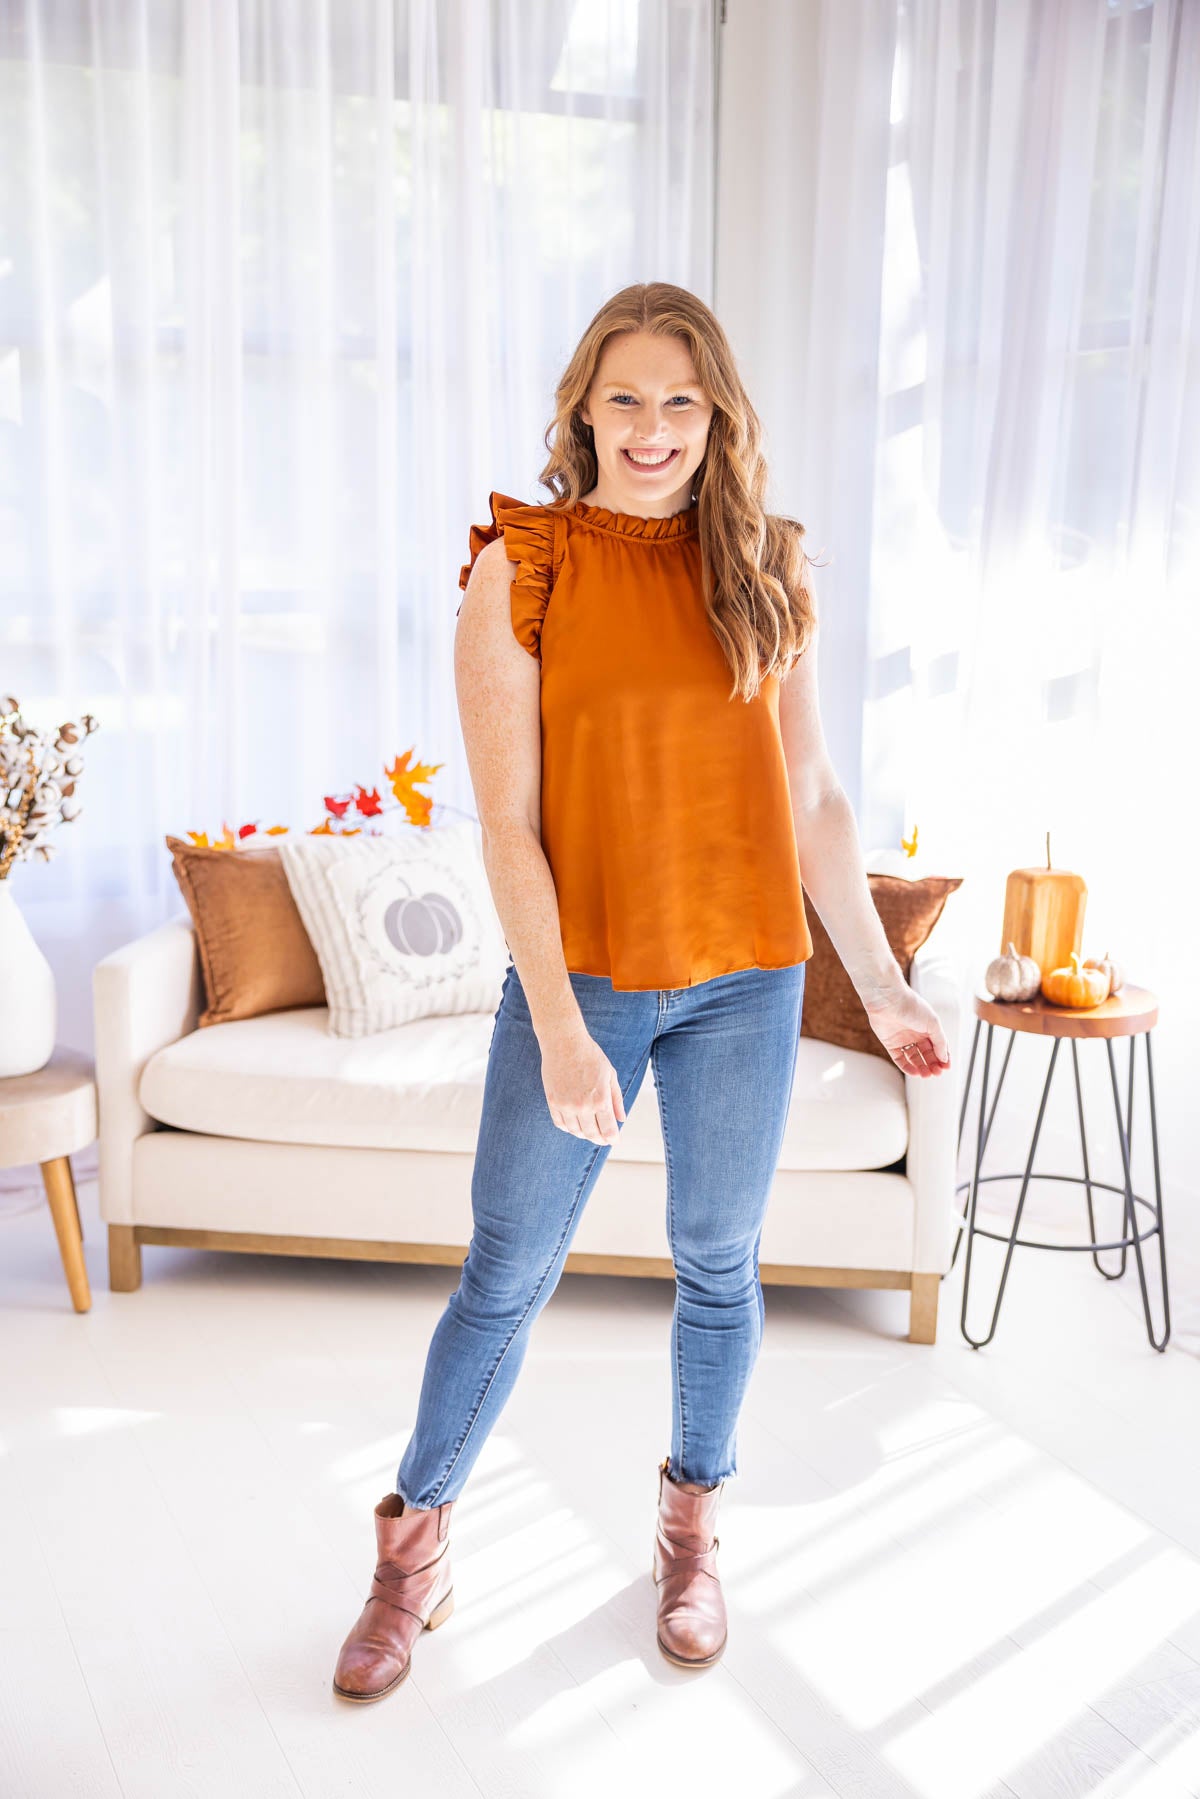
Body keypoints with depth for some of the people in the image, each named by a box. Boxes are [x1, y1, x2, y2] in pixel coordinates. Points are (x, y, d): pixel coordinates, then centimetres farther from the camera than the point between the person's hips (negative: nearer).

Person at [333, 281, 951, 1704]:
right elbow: (507, 823, -11)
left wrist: (881, 983, 7)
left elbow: (814, 800, 7)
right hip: (579, 977, -2)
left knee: (718, 1269, 15)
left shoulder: (765, 571, 2)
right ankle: (414, 1553, 29)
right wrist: (559, 1027, -17)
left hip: (744, 986, 3)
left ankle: (691, 1531, 39)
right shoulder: (519, 568, -6)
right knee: (505, 1279, 7)